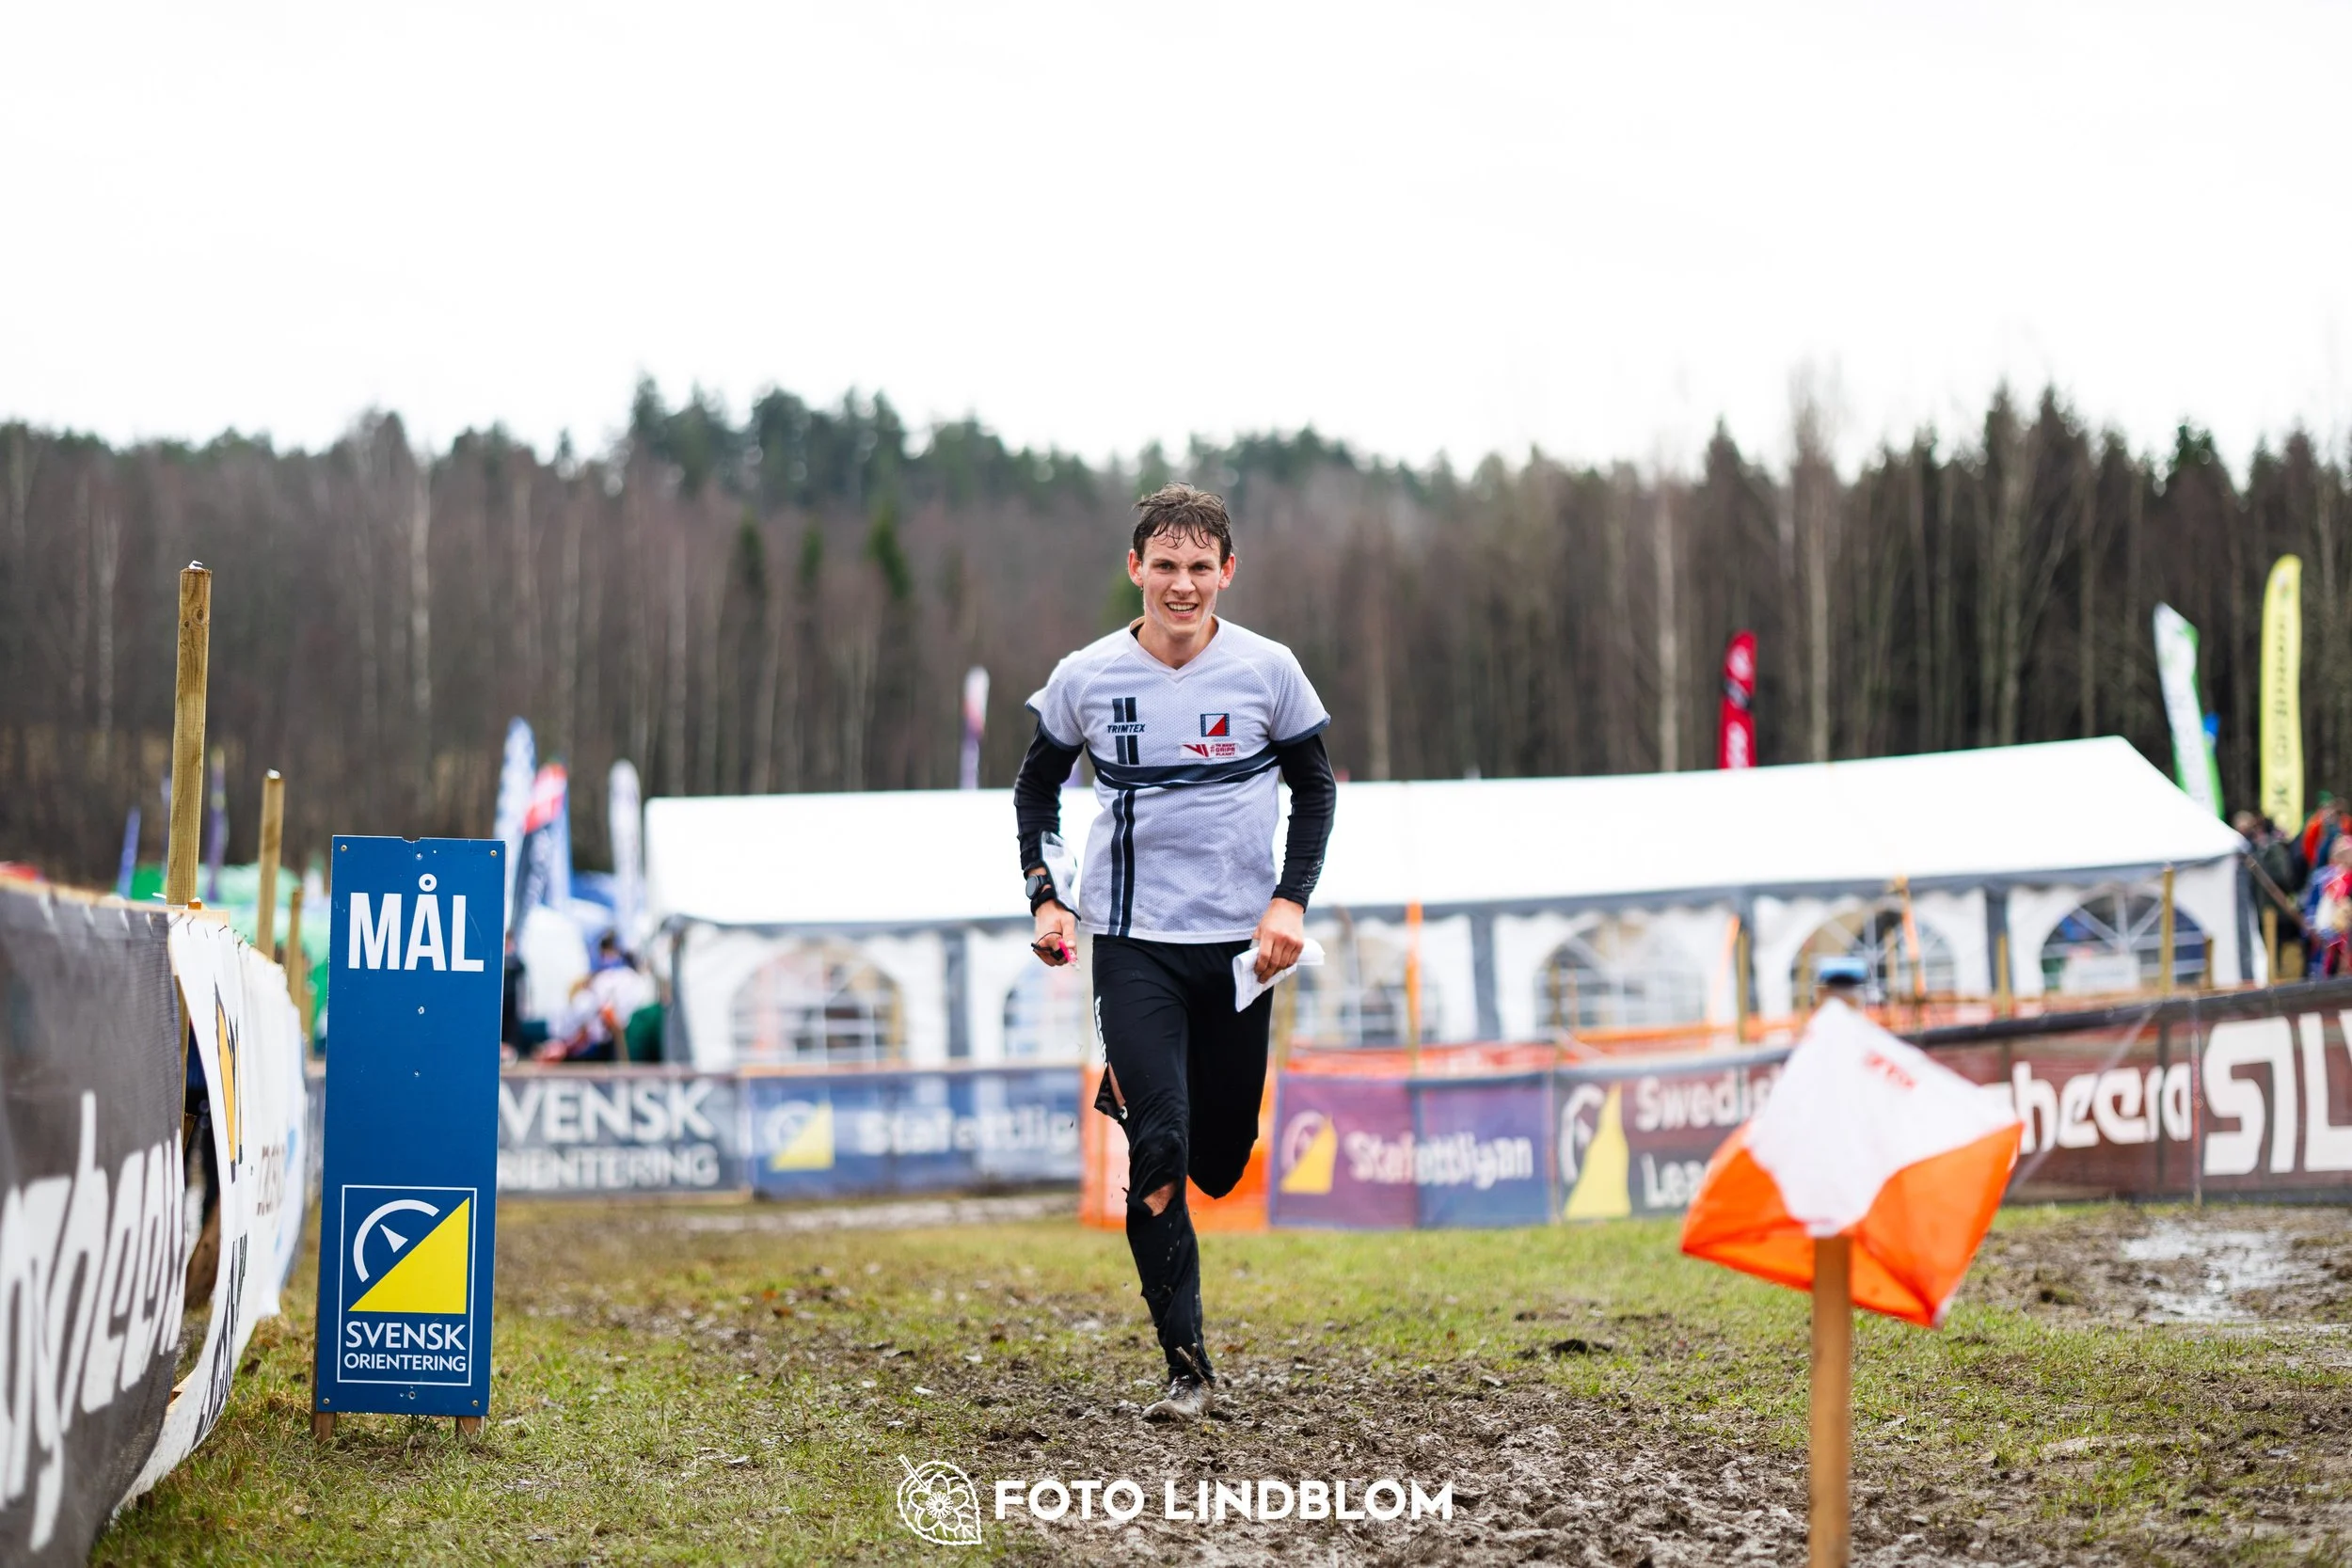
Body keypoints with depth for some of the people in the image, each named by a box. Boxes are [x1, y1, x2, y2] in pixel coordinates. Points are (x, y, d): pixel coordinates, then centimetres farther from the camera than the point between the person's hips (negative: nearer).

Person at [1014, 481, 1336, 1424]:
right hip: (1133, 944, -1)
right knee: (1158, 1147, -15)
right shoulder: (1085, 679, -3)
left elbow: (1315, 786, 9)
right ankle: (1186, 1364, -8)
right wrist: (1044, 897, 1)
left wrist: (1290, 901, -3)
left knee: (1223, 1162, 9)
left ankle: (1124, 1103, 43)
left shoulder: (1267, 671, -4)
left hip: (1241, 942, 1)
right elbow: (1036, 787, 13)